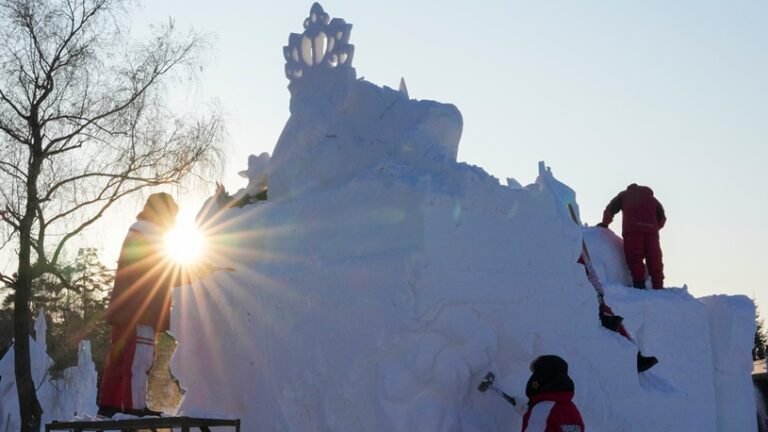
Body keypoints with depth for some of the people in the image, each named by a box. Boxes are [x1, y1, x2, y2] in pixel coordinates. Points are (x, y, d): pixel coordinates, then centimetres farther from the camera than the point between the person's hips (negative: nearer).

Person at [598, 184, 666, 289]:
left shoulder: (625, 194, 25)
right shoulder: (652, 198, 32)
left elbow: (610, 209, 16)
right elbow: (662, 218, 20)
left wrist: (604, 224, 29)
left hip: (632, 229, -2)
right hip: (651, 231, 2)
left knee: (635, 258, -9)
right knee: (654, 260, 3)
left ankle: (639, 284, -24)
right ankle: (658, 287, -5)